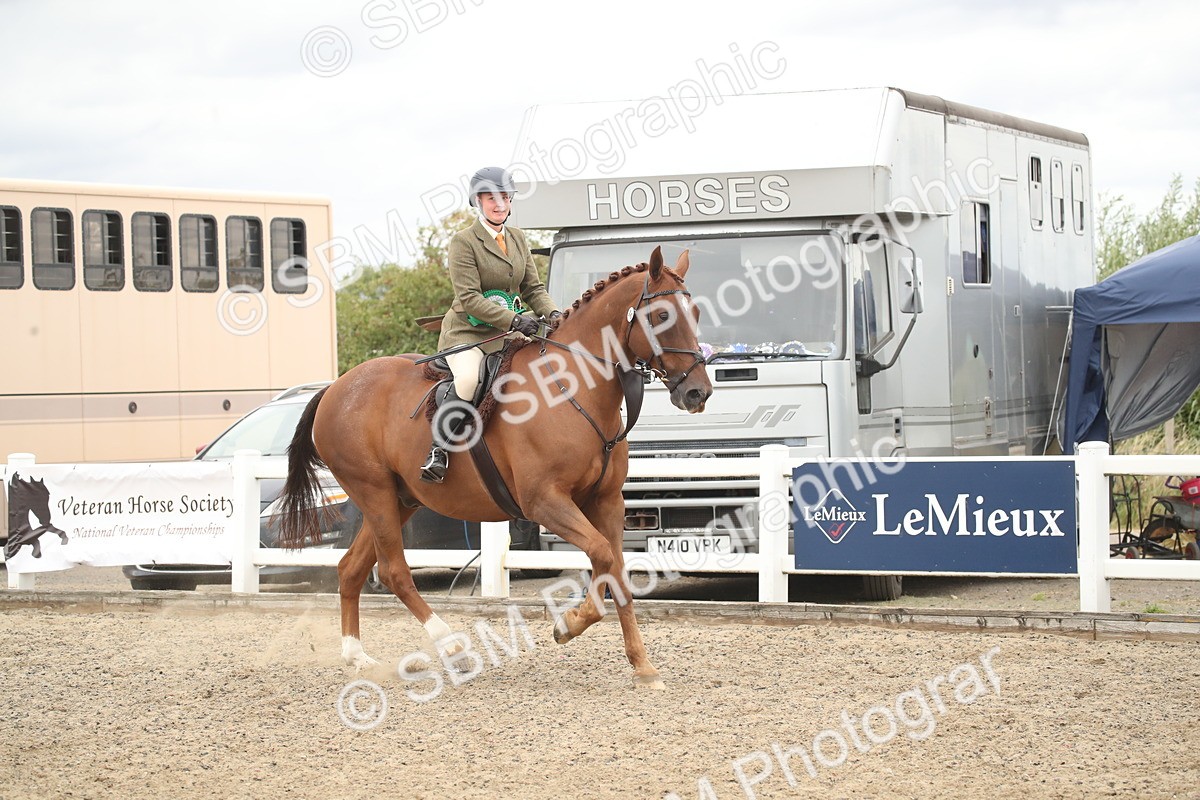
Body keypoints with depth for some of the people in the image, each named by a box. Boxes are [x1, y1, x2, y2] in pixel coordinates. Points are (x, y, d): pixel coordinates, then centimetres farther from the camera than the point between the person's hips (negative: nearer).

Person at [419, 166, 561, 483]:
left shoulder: (517, 238, 12)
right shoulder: (464, 241, -8)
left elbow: (533, 288, 13)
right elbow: (469, 298, -16)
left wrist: (552, 314, -8)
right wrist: (513, 320, -26)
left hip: (508, 334, 6)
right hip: (467, 331, -6)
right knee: (470, 377, -35)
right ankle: (439, 450, -23)